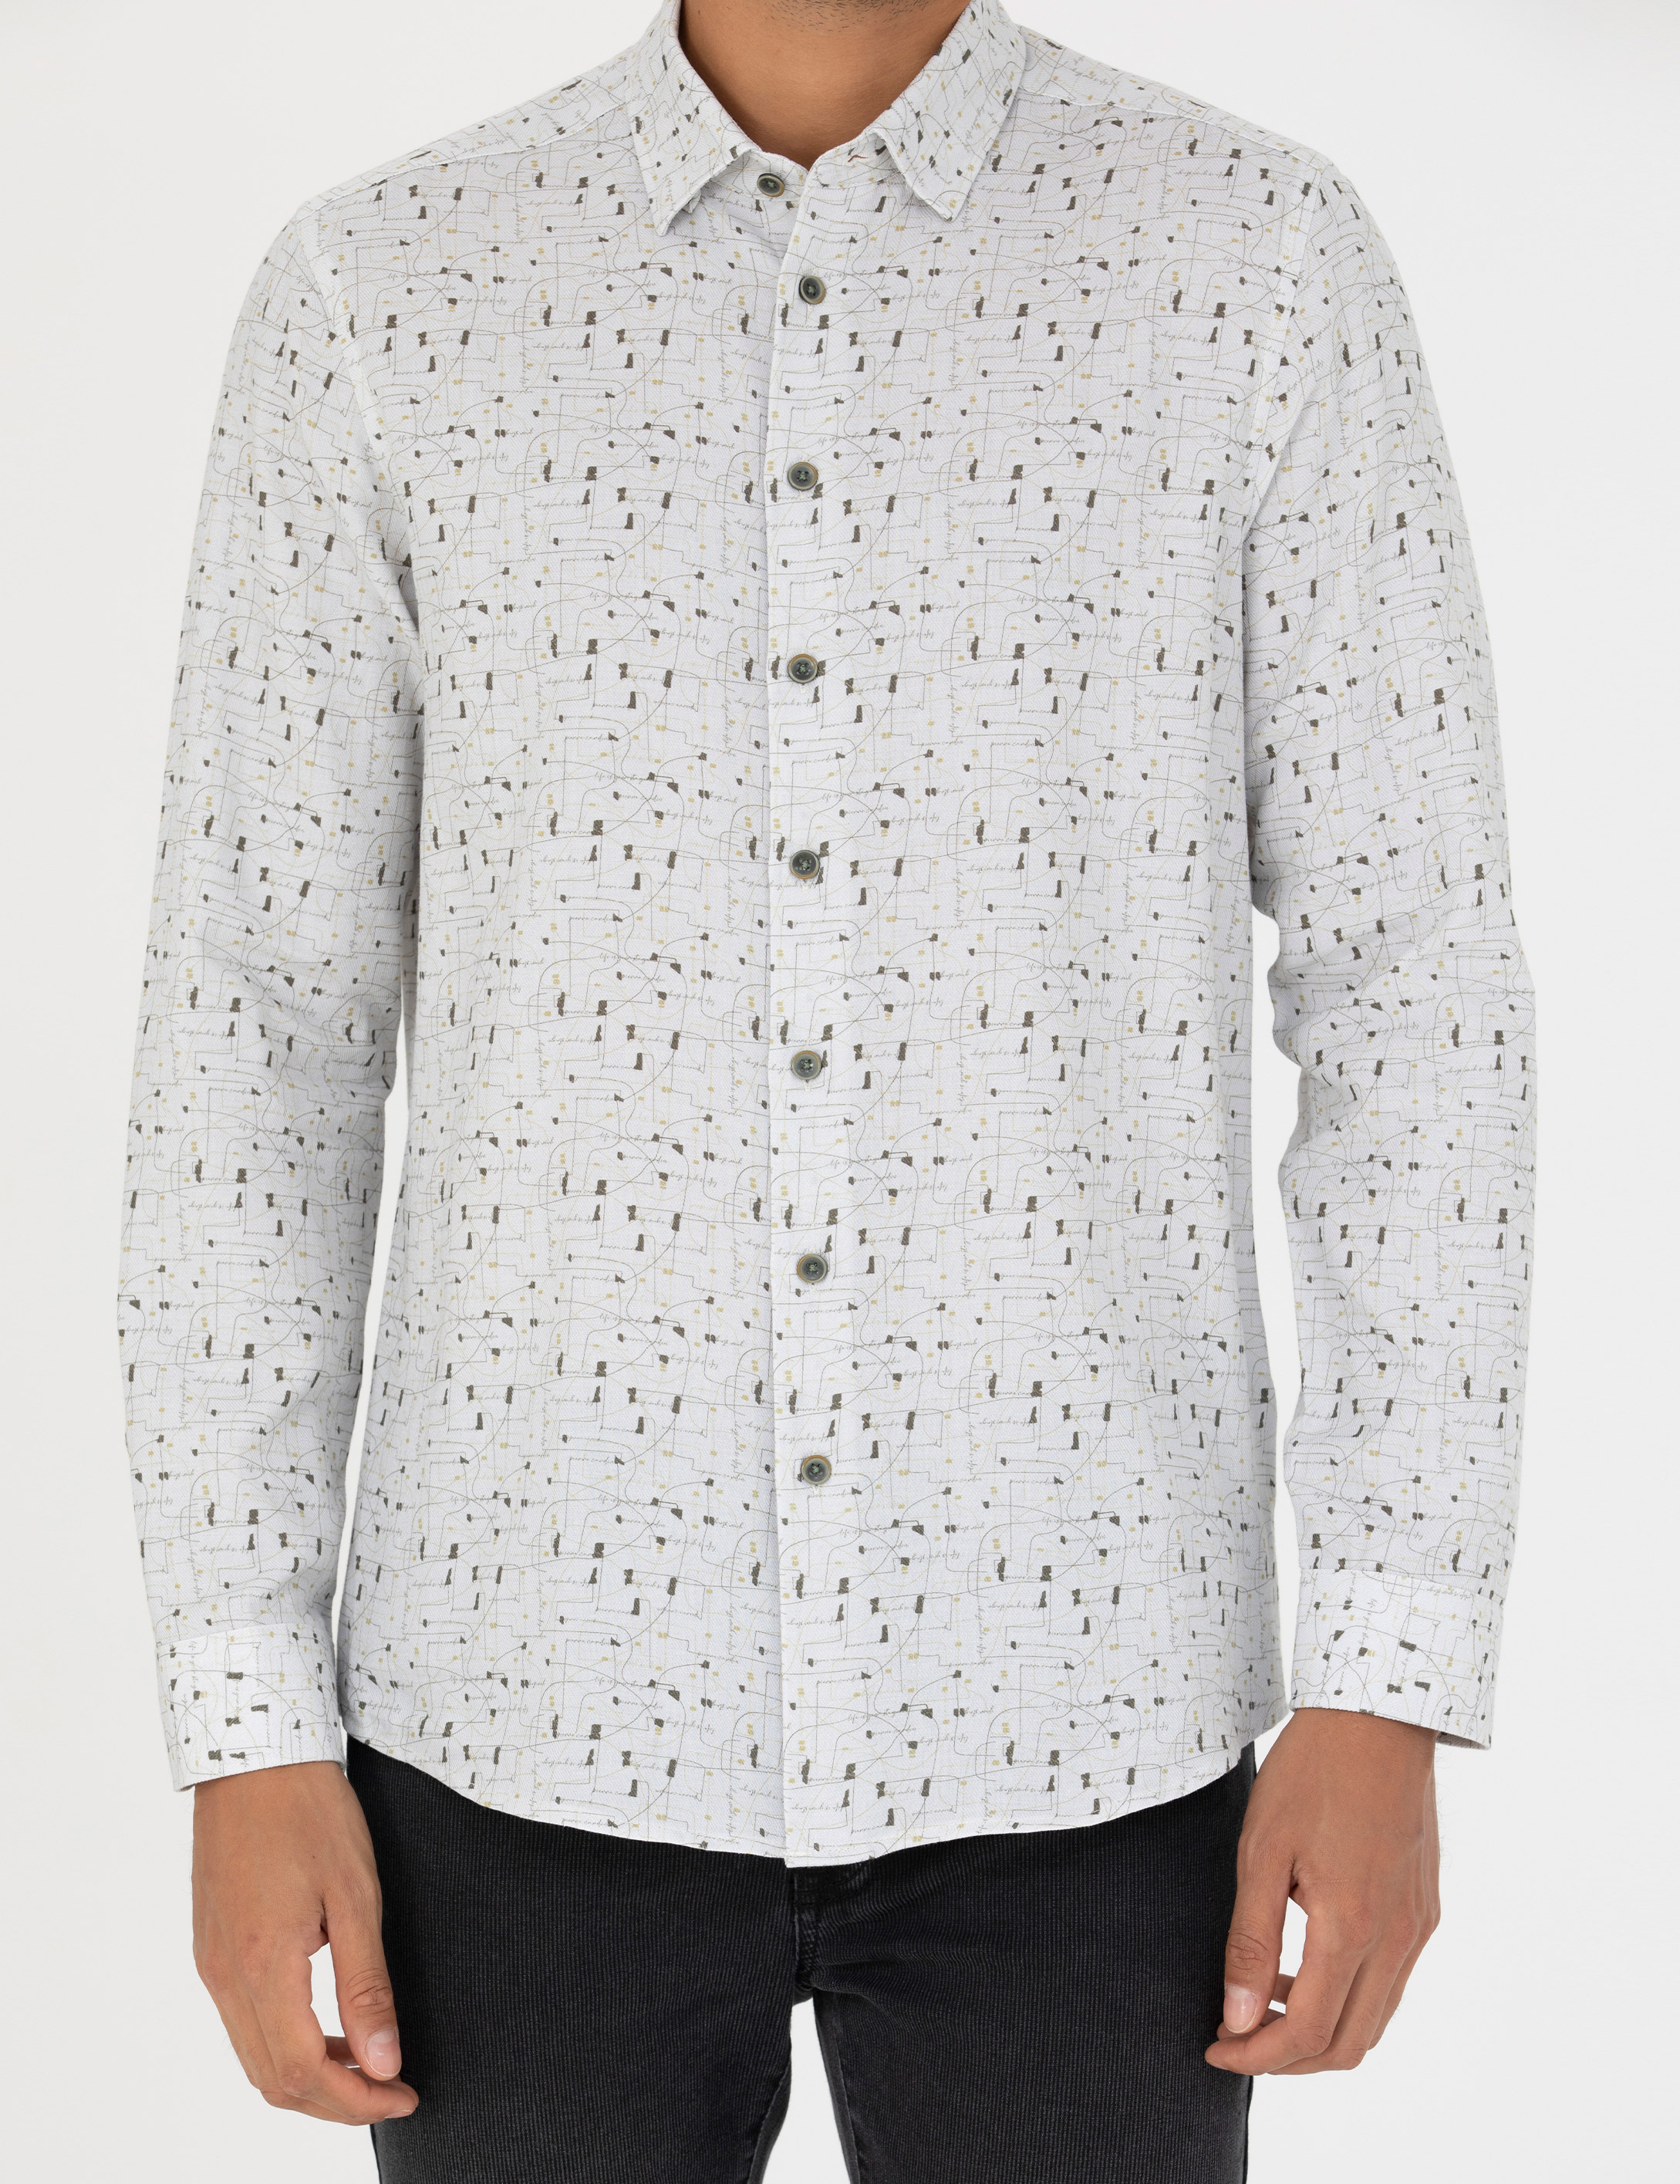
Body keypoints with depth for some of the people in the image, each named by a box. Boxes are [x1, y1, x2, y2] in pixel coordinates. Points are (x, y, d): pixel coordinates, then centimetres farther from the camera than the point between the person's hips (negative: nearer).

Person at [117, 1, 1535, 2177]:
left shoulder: (1264, 263, -2)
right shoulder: (381, 295, 0)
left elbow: (1413, 1007, -2)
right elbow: (255, 1040, 1)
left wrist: (1389, 1696, -8)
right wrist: (246, 1736, -4)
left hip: (1068, 1723, 0)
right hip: (546, 1716, 1)